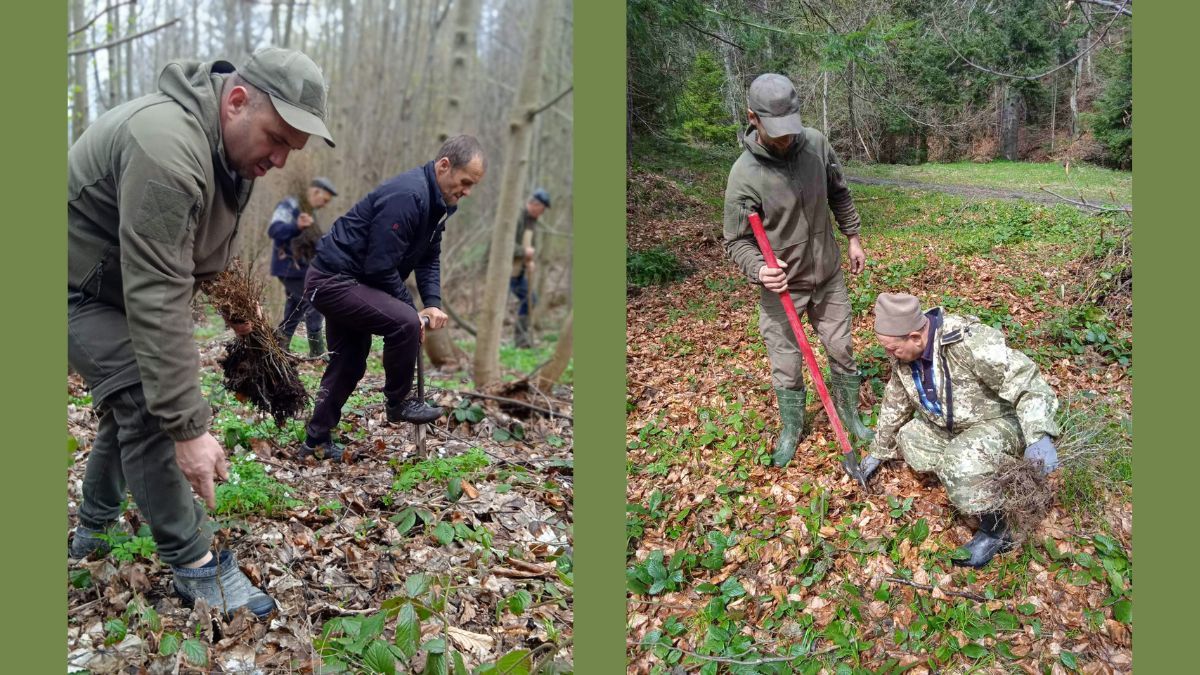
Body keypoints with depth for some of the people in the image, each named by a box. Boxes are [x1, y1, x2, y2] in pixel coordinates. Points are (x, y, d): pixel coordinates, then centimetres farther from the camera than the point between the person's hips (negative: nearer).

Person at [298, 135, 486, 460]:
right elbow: (381, 266, -26)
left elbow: (429, 258, 11)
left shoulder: (438, 202, 5)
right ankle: (399, 403, -4)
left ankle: (317, 441, 30)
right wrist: (413, 310, -16)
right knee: (405, 323, -26)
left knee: (349, 366, 17)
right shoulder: (407, 196, -27)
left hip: (345, 282, 11)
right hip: (333, 280, -11)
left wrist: (433, 303, -5)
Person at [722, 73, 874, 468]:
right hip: (781, 287, -4)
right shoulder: (744, 175, -23)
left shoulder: (815, 143, -9)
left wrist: (853, 236, 14)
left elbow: (838, 193, 10)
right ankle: (792, 427, 34)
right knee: (786, 365, 9)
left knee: (841, 351, 16)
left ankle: (849, 414, 40)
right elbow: (737, 241, -15)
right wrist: (758, 270, -33)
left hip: (828, 276, 4)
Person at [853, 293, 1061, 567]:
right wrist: (878, 452, 19)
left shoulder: (968, 342, -33)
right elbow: (894, 405, 10)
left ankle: (995, 529, -8)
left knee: (960, 465, -33)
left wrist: (1039, 436, -43)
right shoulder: (904, 354, -6)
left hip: (998, 422, -9)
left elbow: (1025, 381, -32)